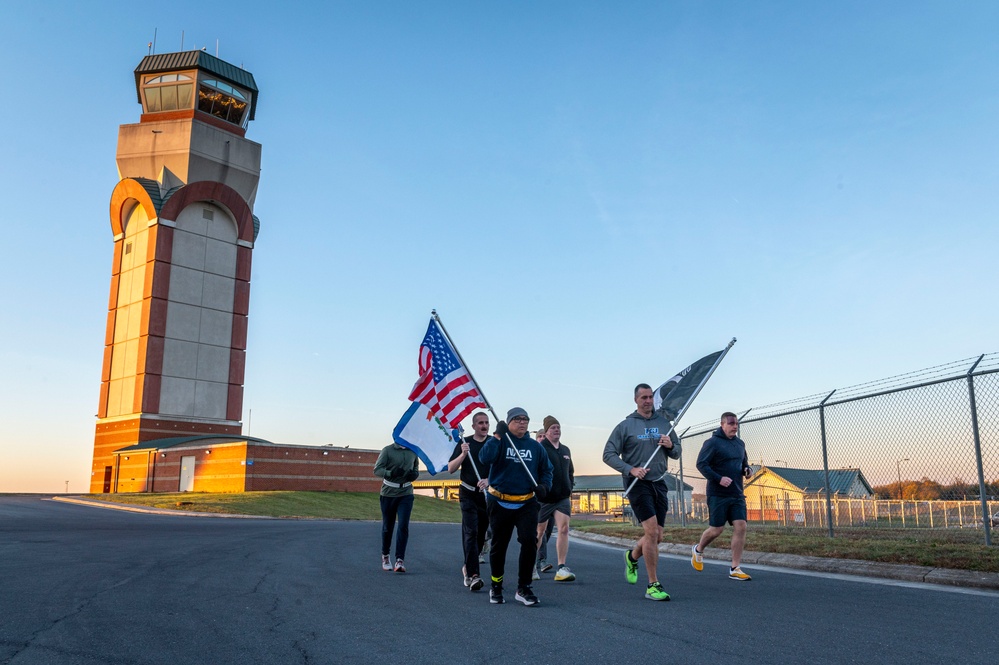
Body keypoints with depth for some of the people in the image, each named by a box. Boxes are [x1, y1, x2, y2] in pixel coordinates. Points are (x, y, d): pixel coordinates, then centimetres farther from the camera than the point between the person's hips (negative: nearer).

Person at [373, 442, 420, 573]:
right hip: (388, 493, -2)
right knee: (387, 526, 11)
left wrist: (414, 474, -5)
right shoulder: (387, 450, -6)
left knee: (403, 526, -10)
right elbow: (377, 469, -11)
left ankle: (400, 560, -8)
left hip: (406, 494, 2)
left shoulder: (413, 451, 5)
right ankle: (385, 556, 31)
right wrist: (391, 473, -29)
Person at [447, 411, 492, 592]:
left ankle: (468, 567, 31)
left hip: (488, 494, 2)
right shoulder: (465, 443, 3)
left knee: (481, 533, 11)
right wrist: (463, 454, -15)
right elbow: (450, 469, 0)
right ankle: (473, 575, -14)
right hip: (468, 494, -2)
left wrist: (488, 480, -22)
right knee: (471, 532, -11)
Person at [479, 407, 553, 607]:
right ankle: (496, 587, 31)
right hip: (500, 503, -2)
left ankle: (524, 588, 0)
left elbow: (547, 469, 16)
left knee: (529, 541, -14)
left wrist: (544, 485, -2)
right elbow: (485, 457, -21)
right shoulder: (500, 442, -3)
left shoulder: (535, 446, 7)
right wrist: (497, 436, -23)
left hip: (527, 504, 2)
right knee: (498, 545, 11)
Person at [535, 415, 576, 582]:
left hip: (563, 498, 5)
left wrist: (569, 490, 18)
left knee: (564, 528, -11)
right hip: (544, 498, -4)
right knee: (539, 532, 9)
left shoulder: (565, 450, 13)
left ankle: (561, 568, -11)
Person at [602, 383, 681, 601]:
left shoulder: (664, 423, 12)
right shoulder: (625, 425, -1)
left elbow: (677, 454, 17)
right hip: (637, 484, -5)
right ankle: (653, 585, -5)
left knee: (657, 537, 8)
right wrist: (630, 469, -16)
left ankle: (632, 556, 40)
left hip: (659, 483, 5)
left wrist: (670, 446, -6)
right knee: (651, 531, -15)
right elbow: (608, 455, -3)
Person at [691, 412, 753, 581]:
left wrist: (748, 469, 3)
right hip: (718, 495, -6)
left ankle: (735, 569, 2)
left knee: (740, 527, -5)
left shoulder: (740, 443, 14)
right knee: (716, 529, -1)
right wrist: (719, 479, -24)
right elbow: (701, 464, -14)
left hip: (737, 494, 6)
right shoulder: (712, 443, -9)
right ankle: (698, 550, 29)